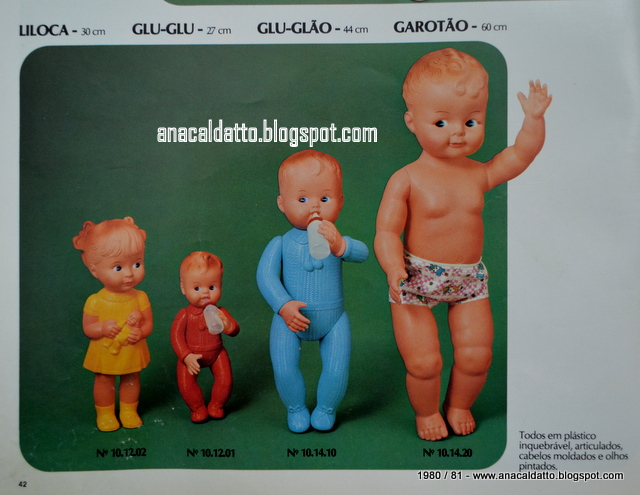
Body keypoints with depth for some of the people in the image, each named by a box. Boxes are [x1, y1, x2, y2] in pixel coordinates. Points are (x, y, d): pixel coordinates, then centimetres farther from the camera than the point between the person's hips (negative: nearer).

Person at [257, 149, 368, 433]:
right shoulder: (281, 244, -7)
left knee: (337, 371, -4)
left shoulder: (338, 241, -8)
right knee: (284, 369, -7)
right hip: (291, 319, 0)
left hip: (333, 319, 0)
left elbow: (362, 253, -26)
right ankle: (295, 409, 24)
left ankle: (326, 409, 28)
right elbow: (265, 275, -13)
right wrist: (284, 306, -24)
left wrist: (339, 246, -47)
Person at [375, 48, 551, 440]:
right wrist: (394, 267, -32)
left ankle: (459, 404, 35)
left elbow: (521, 155, -4)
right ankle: (427, 411, 30)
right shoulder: (407, 180, -13)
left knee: (476, 356, 3)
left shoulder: (480, 174, 1)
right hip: (417, 279, -4)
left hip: (470, 278, 4)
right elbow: (387, 232, -16)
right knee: (424, 363, -2)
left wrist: (534, 119, -19)